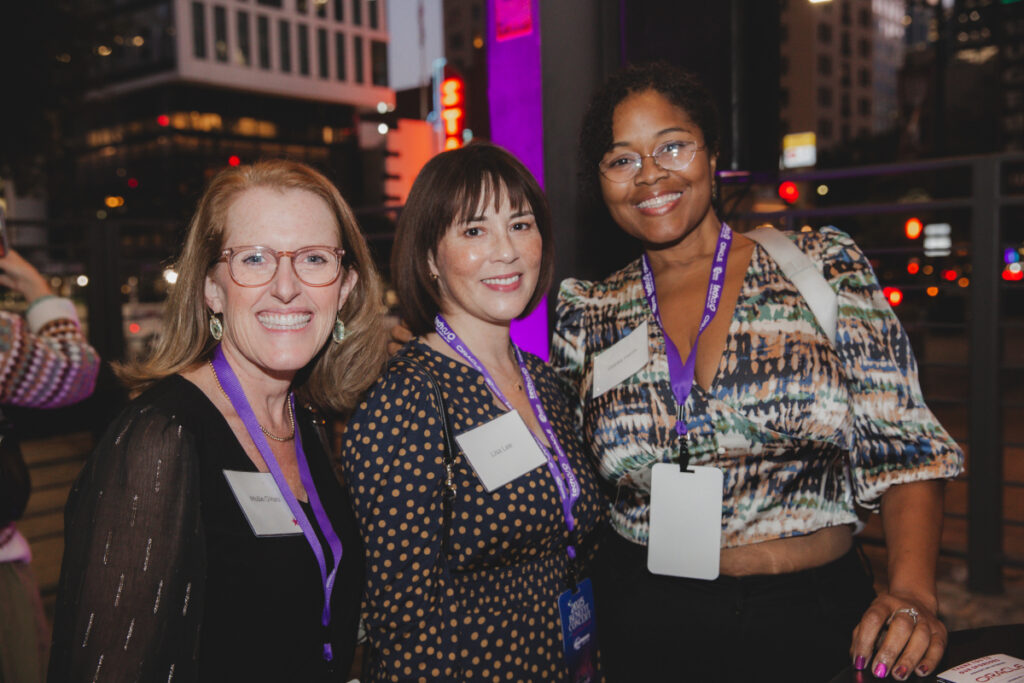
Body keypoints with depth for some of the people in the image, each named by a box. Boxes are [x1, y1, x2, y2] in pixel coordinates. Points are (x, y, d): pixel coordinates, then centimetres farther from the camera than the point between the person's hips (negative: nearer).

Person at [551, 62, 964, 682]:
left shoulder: (824, 268, -4)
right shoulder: (590, 318, 1)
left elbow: (903, 444, -6)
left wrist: (912, 590, -19)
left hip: (817, 615, -1)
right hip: (647, 629, 1)